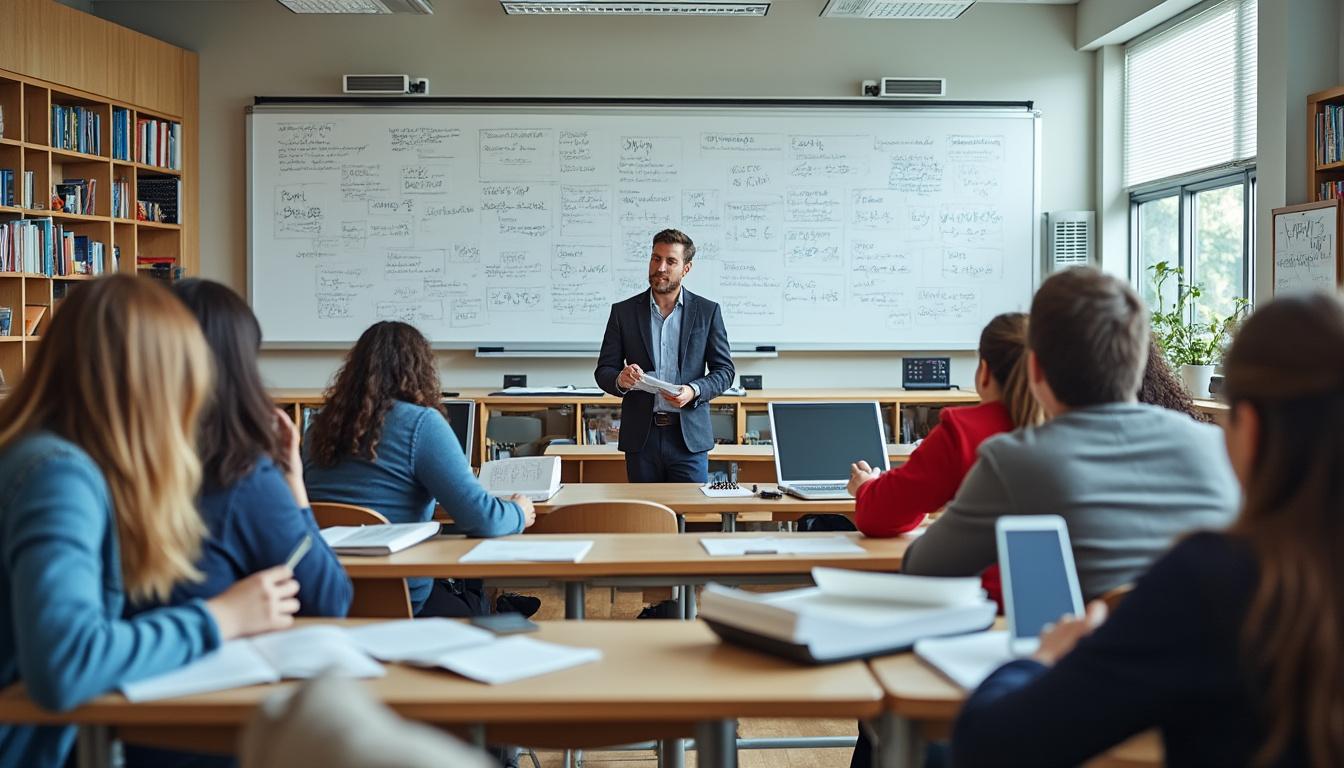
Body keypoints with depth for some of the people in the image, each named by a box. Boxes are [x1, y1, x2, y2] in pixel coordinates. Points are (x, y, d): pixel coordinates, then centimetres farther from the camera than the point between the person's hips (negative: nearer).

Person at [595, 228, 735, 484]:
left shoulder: (707, 311, 4)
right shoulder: (623, 311, 6)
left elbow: (724, 370, 5)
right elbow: (603, 371, 7)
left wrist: (694, 391, -14)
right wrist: (620, 380, -17)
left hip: (690, 436, -1)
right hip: (641, 436, 1)